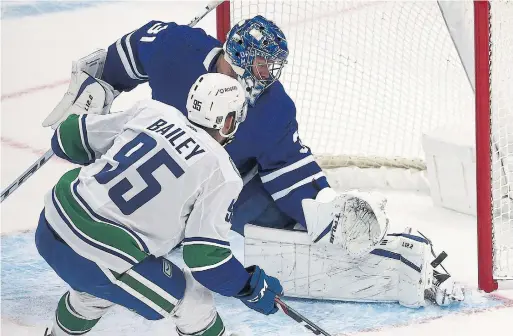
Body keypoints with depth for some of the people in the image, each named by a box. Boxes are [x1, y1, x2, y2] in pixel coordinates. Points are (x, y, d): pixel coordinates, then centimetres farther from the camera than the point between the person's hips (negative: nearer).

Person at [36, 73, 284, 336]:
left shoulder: (152, 112, 5)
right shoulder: (220, 174, -8)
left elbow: (68, 139, 11)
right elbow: (206, 256, -12)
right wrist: (253, 287, 3)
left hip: (51, 226, 7)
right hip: (97, 259, -7)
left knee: (96, 285, 38)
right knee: (195, 302, 12)